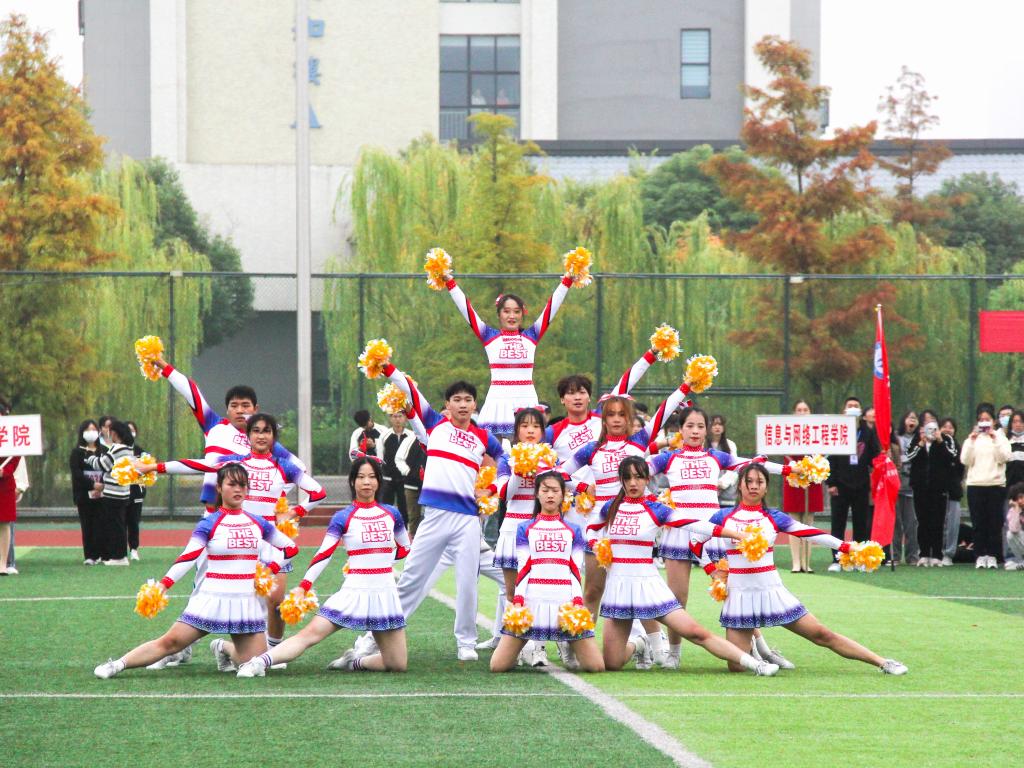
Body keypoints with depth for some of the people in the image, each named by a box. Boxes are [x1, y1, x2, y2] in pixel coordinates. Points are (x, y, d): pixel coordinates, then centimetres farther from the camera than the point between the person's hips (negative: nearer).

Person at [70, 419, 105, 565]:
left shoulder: (104, 451, 12)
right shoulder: (77, 452, 6)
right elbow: (76, 473, -6)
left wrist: (102, 487, -13)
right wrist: (93, 485, -17)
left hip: (101, 494, 1)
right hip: (84, 494, -1)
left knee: (100, 524, -4)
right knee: (87, 525, -2)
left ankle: (100, 554, 0)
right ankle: (89, 556, 0)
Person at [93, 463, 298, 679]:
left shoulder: (258, 523, 8)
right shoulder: (210, 524, -2)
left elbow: (290, 547, 19)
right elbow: (187, 558, -12)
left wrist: (269, 572, 6)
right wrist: (163, 584, -25)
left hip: (248, 603, 3)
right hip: (213, 598, -3)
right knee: (170, 642, -11)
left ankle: (224, 649, 26)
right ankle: (117, 665, -3)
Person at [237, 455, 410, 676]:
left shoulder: (391, 514, 8)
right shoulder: (343, 518, -2)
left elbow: (404, 549, 22)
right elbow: (323, 554, -10)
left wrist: (374, 558, 10)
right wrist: (303, 587, -20)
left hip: (385, 594, 4)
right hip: (354, 591, -3)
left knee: (398, 665, 2)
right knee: (311, 633, -21)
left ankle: (354, 662, 23)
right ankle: (259, 662, -27)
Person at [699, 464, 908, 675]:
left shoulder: (773, 518, 4)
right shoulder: (723, 517, 3)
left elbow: (811, 534, -1)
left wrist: (849, 548, -9)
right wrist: (714, 573, 3)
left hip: (772, 592, 0)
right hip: (739, 594, 0)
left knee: (822, 635, -3)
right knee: (736, 667, -5)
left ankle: (883, 663, 3)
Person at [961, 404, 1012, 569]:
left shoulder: (1000, 437, 8)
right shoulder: (972, 438, 12)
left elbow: (1004, 458, -6)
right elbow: (965, 460, 1)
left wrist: (995, 439, -13)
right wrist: (972, 441, -7)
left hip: (996, 484, -1)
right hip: (975, 485, 1)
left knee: (995, 523, -2)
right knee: (978, 523, -1)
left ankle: (992, 555, 2)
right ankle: (980, 555, 3)